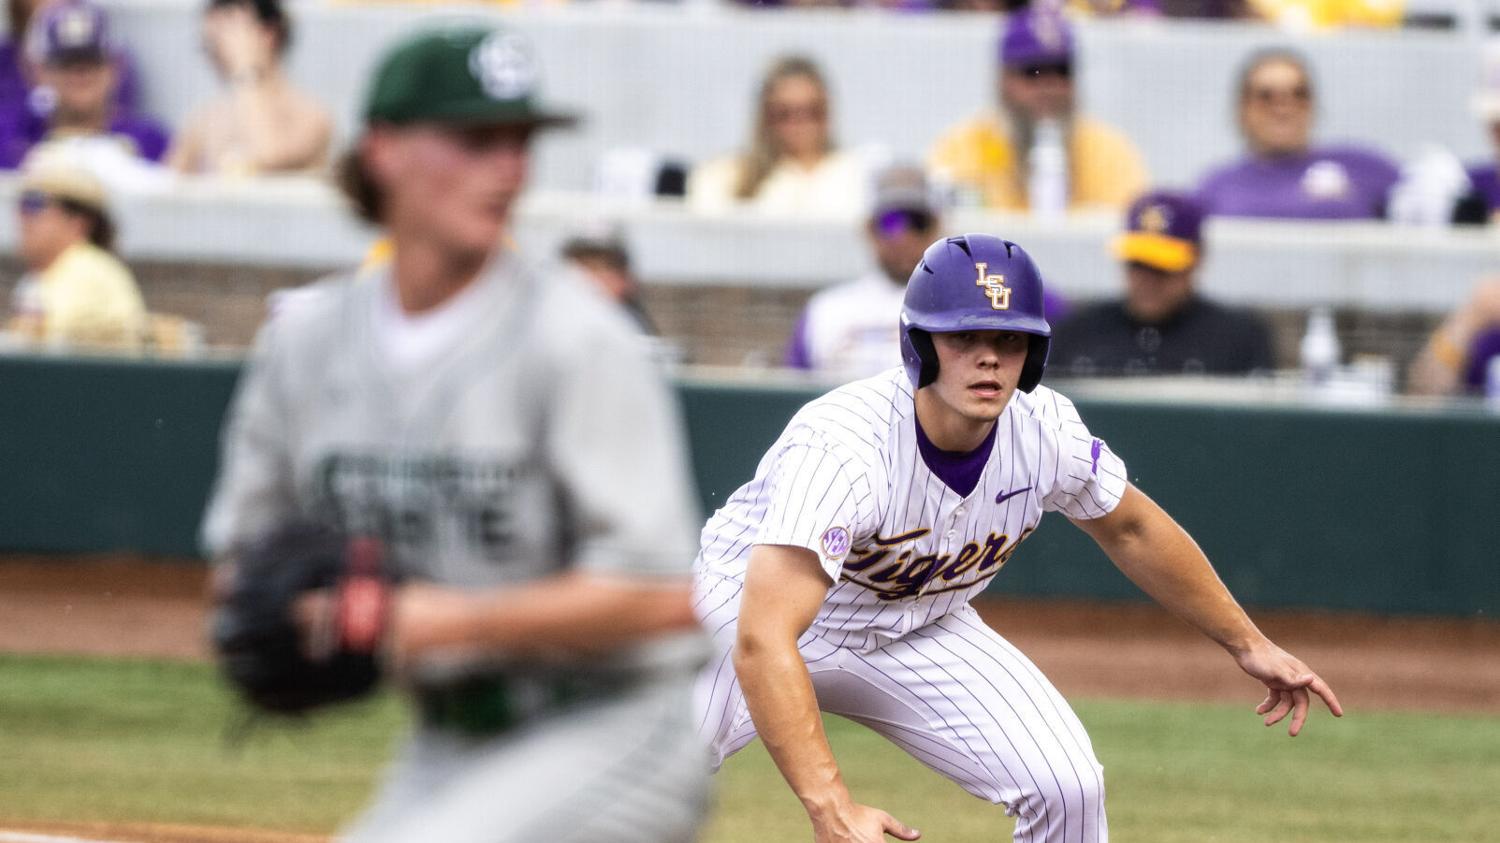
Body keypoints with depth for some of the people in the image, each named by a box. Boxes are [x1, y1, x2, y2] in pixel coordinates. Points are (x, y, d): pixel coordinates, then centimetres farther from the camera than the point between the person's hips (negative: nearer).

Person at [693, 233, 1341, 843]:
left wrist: (1247, 644, 12)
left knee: (1067, 785, -9)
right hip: (754, 607, -5)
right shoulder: (843, 448, -39)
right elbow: (762, 644, -47)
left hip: (915, 632, 5)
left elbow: (1130, 528, 5)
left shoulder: (1046, 432, -20)